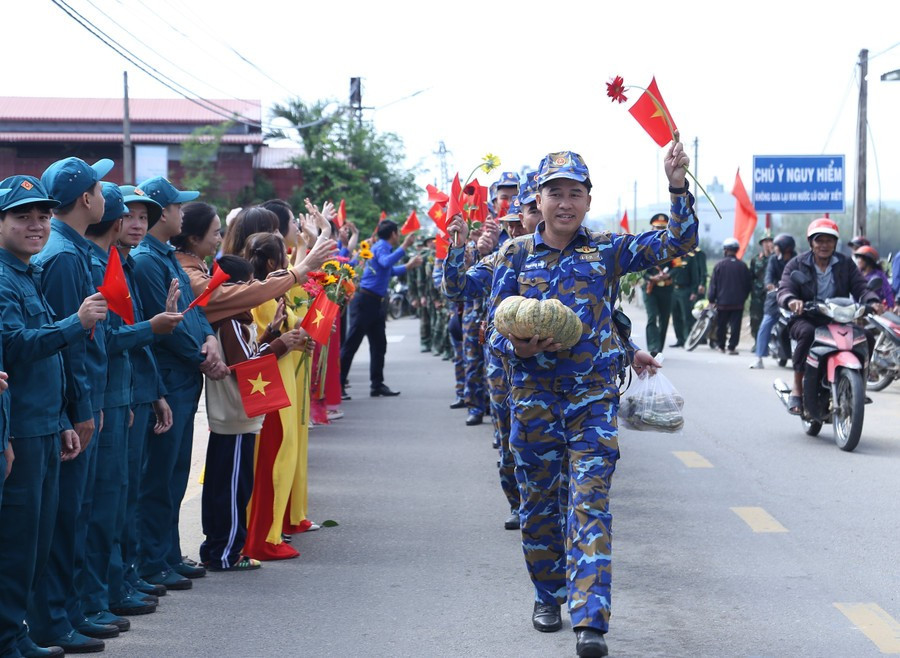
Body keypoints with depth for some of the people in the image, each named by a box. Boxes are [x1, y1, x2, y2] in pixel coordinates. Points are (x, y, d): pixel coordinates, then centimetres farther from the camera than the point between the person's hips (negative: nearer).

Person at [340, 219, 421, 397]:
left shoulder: (383, 247, 18)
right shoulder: (381, 247, -10)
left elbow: (389, 271, 38)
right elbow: (386, 262, -34)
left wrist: (408, 266, 45)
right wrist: (404, 246, -32)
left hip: (375, 302, 10)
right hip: (365, 301, -10)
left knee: (379, 344, 11)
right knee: (352, 343, -8)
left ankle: (377, 385, 15)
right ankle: (337, 383, -6)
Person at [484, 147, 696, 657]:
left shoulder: (608, 250, 3)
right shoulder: (516, 255, 5)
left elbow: (678, 242, -3)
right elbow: (496, 324, 5)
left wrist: (678, 185, -15)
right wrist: (518, 347, -17)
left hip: (594, 392, -2)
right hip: (534, 391, 2)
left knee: (590, 504, -10)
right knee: (539, 500, 11)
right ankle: (548, 595, 32)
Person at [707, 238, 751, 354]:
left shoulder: (719, 265, -6)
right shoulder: (742, 266, -1)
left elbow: (713, 283, -4)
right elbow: (747, 284, 6)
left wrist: (711, 299, 3)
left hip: (722, 301, -1)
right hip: (738, 302, 1)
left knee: (721, 325, 12)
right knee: (735, 326, 1)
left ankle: (720, 346, 20)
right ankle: (732, 347, -5)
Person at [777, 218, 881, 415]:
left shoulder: (845, 264, 10)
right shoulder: (797, 264, 3)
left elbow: (860, 287, 1)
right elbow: (784, 290, -9)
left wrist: (872, 301, -23)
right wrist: (791, 301, -34)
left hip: (837, 320, 3)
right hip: (806, 319, -2)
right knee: (807, 333, -37)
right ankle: (797, 388, -25)